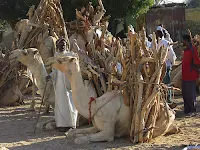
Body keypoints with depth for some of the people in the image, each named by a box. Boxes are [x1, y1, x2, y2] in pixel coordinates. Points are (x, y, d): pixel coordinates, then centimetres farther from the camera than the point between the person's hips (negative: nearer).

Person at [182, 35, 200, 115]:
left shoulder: (193, 49, -14)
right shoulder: (186, 50, 14)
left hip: (191, 76, -9)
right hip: (185, 75, 9)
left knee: (190, 93, -3)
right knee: (185, 93, 13)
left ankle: (192, 109, 7)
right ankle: (187, 109, 23)